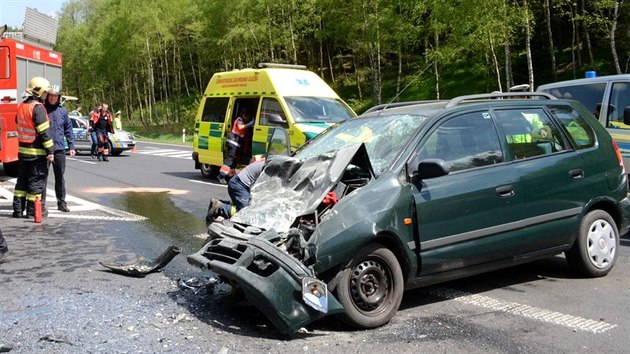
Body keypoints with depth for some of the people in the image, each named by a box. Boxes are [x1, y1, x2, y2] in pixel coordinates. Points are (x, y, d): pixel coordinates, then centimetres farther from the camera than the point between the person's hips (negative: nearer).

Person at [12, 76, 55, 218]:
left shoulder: (21, 106, 12)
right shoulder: (38, 108, -16)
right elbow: (44, 132, -19)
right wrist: (50, 151, -17)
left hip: (22, 150, 8)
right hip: (36, 152, -8)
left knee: (22, 179, 15)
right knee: (37, 179, 1)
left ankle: (18, 209, 17)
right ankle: (33, 210, 6)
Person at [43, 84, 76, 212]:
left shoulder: (63, 111, 9)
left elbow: (68, 130, 13)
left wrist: (71, 146, 8)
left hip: (59, 149, 3)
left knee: (60, 176, 10)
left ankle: (61, 202, 18)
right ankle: (41, 203, 6)